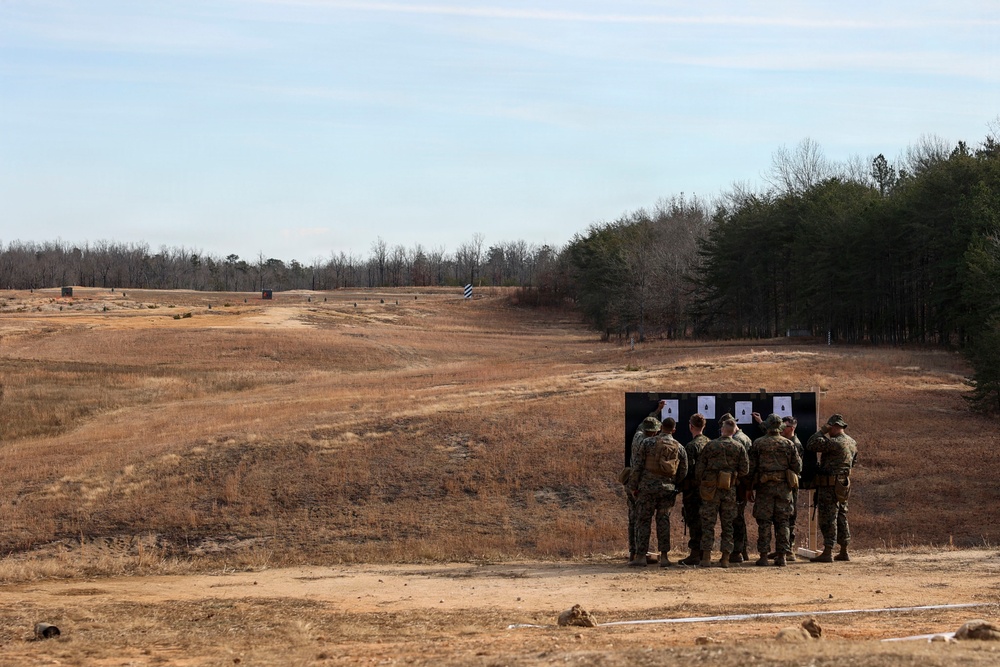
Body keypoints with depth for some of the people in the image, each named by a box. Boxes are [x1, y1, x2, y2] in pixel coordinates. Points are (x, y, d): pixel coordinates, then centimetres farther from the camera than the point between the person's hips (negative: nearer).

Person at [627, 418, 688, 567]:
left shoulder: (647, 443, -3)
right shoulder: (679, 448, 6)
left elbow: (637, 466, -5)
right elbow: (683, 472, 9)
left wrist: (633, 486, 2)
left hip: (647, 487, -3)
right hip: (668, 488, 3)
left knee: (643, 521, 1)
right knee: (663, 521, 8)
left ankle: (640, 556, -1)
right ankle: (664, 556, 5)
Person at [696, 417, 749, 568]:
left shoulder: (710, 446, -2)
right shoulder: (739, 447, 1)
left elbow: (699, 468, -1)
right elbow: (745, 470, 1)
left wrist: (700, 484, 12)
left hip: (711, 489, -1)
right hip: (730, 490, 2)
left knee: (708, 523, 2)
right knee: (727, 524, 7)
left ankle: (706, 557, -2)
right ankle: (725, 558, 5)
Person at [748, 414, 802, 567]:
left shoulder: (758, 443, -2)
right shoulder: (788, 444, 3)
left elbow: (751, 466, -2)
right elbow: (797, 466, 2)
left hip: (764, 486, -2)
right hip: (783, 487, 2)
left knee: (764, 522, 1)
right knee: (782, 521, 6)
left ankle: (763, 556, -1)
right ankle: (781, 556, 4)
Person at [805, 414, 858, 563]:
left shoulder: (834, 442, -18)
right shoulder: (852, 443, 10)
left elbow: (810, 445, -21)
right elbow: (854, 462, 23)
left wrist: (822, 431, -10)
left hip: (829, 485, -9)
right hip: (844, 484, 9)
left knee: (828, 518, -7)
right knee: (841, 517, 14)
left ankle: (827, 553, -9)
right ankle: (844, 552, 18)